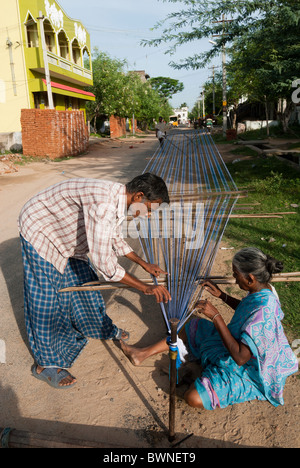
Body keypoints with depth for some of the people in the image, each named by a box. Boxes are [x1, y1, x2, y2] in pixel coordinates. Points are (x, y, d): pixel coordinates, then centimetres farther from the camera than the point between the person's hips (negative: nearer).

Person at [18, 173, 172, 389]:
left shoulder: (118, 199, -7)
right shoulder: (102, 203, -39)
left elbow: (116, 240, 10)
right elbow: (104, 263, -40)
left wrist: (144, 264, 8)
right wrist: (145, 288, -32)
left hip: (67, 235, 9)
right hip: (40, 232, -9)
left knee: (85, 283, 16)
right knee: (46, 299, -1)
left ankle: (103, 328, 39)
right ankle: (46, 363, 17)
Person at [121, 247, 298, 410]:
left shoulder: (262, 312, -38)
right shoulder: (263, 290, -9)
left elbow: (240, 357, -35)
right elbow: (244, 308, 13)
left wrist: (216, 316, -35)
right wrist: (221, 295, -1)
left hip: (245, 369, -9)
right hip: (240, 341, 9)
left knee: (194, 398, -23)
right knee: (193, 328, 13)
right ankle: (143, 354, 21)